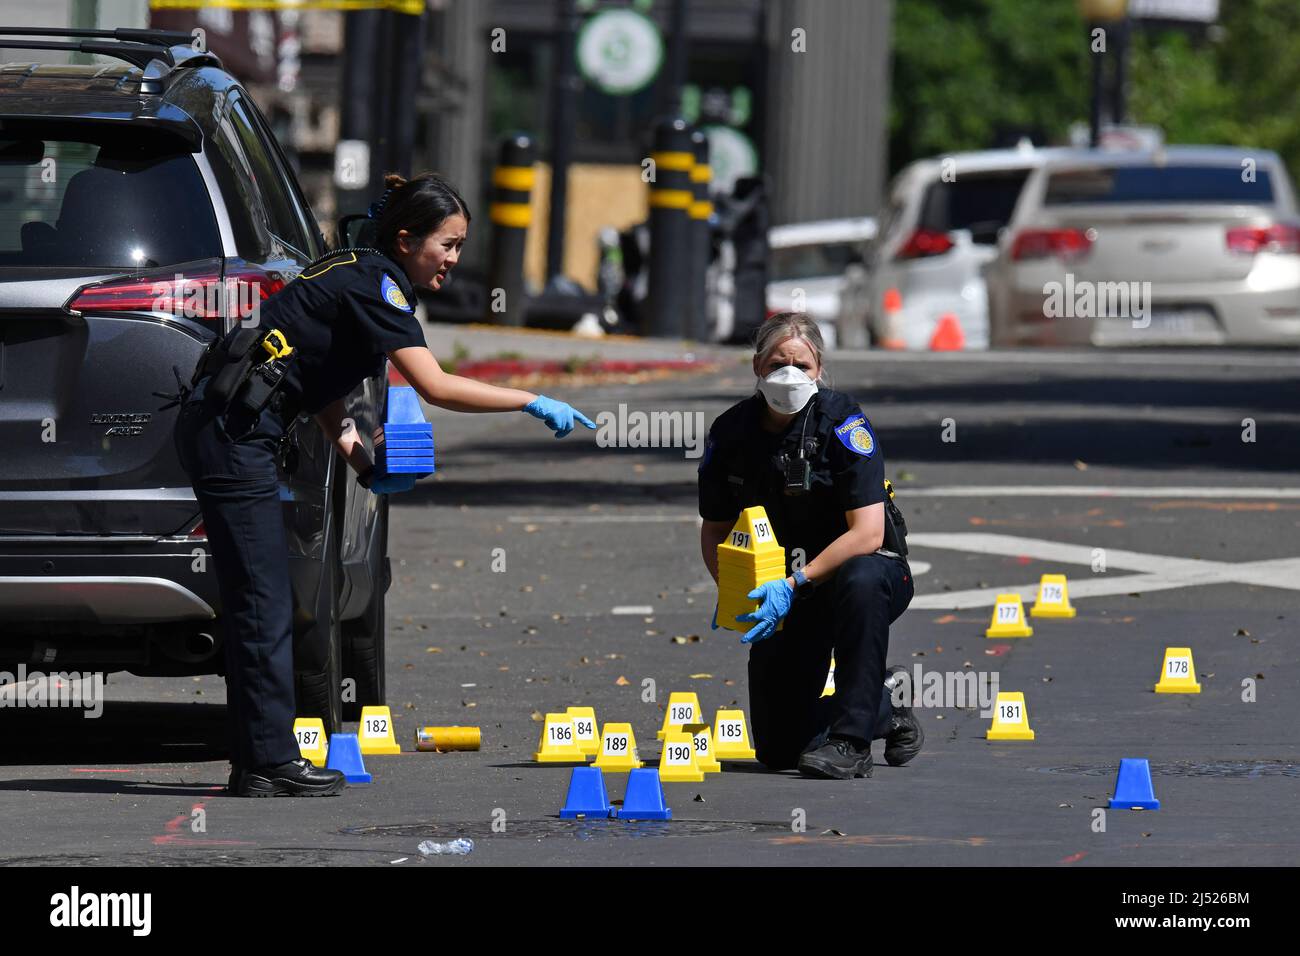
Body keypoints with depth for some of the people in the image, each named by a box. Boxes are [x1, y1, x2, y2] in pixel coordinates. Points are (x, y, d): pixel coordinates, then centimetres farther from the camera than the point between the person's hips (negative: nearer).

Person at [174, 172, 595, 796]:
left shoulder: (358, 275, 17)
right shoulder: (376, 284, -12)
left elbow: (321, 387, 17)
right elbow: (434, 387, -21)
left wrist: (363, 466, 4)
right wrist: (534, 404, -16)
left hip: (219, 424, 10)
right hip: (230, 431, -10)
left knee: (258, 604, 10)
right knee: (263, 604, -8)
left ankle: (258, 761, 12)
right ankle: (270, 764, -7)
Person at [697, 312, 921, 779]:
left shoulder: (842, 422, -19)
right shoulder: (731, 433, -7)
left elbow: (868, 533, -26)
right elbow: (714, 530, 5)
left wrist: (795, 583, -33)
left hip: (866, 571, -4)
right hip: (784, 595, 4)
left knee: (861, 581, -43)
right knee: (777, 749, -2)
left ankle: (851, 742, -32)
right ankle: (885, 708, 27)